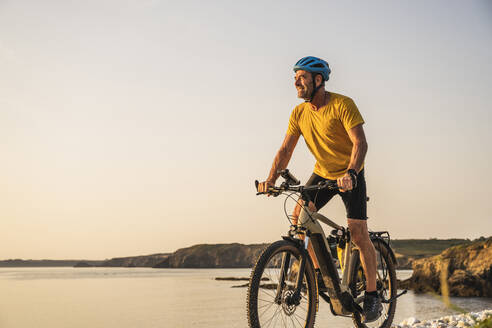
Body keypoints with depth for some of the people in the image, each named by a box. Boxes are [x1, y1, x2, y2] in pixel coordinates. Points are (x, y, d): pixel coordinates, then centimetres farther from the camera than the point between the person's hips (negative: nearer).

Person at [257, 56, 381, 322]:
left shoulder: (342, 104, -21)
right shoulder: (299, 113, -5)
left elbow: (360, 142, -29)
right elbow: (286, 150, -5)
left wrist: (350, 173, -45)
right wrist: (271, 179, -20)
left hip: (350, 176, -5)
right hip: (322, 173, 5)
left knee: (358, 234, -10)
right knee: (298, 216, -11)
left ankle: (372, 295, 5)